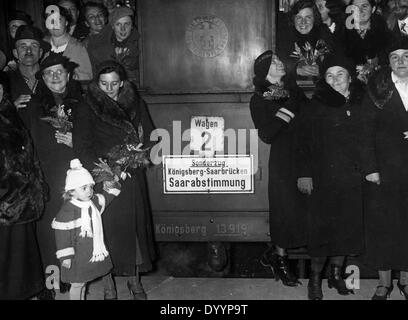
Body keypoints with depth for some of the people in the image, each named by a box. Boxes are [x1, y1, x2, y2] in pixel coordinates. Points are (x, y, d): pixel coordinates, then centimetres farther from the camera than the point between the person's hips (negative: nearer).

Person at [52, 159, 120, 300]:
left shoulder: (94, 201, 2)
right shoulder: (68, 210, -21)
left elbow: (106, 199, 25)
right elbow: (62, 234, -20)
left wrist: (110, 188, 7)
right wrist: (65, 257, -20)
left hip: (94, 253, 7)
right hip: (78, 256, -7)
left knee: (83, 281, 21)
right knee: (77, 283, 6)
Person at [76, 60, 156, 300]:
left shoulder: (136, 104, 7)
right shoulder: (90, 108, -2)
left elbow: (151, 137, 8)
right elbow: (84, 146, -8)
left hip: (132, 178, 3)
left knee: (134, 226, 7)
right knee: (108, 228, -2)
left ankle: (135, 281, 23)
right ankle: (108, 286, 12)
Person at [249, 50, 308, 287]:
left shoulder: (293, 89, 11)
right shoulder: (259, 100, -4)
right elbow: (265, 135, -15)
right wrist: (287, 110, -18)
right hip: (283, 161, -5)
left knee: (306, 208, 5)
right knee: (287, 208, -1)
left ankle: (276, 255, 21)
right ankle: (279, 258, 17)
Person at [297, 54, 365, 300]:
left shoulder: (362, 104, 6)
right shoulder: (317, 106, -2)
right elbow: (305, 141, -3)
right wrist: (304, 173, -9)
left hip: (354, 178, 3)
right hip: (325, 179, -3)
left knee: (347, 227, 10)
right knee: (323, 228, 0)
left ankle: (336, 273, 27)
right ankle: (315, 278, 15)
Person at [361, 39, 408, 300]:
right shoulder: (377, 90, -2)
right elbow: (367, 132, -5)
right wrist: (370, 168, -11)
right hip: (384, 169, -2)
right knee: (383, 224, 3)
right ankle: (385, 281, 16)